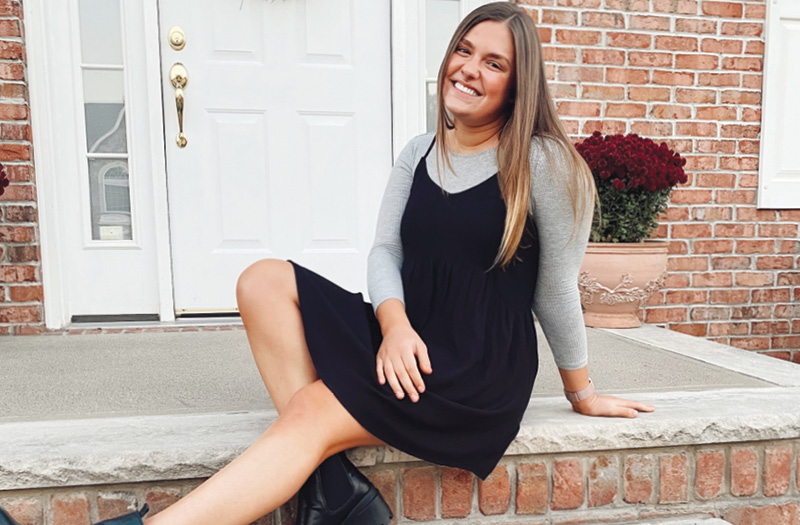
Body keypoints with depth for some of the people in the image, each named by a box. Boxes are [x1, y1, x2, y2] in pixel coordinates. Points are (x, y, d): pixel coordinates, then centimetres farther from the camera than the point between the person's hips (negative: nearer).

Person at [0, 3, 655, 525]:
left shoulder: (542, 163, -8)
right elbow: (385, 249, 2)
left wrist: (583, 395, 7)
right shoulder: (419, 153, 9)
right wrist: (394, 323, -18)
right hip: (409, 344, 6)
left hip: (480, 374, -6)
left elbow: (557, 291, -4)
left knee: (310, 415, -26)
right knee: (265, 280, -13)